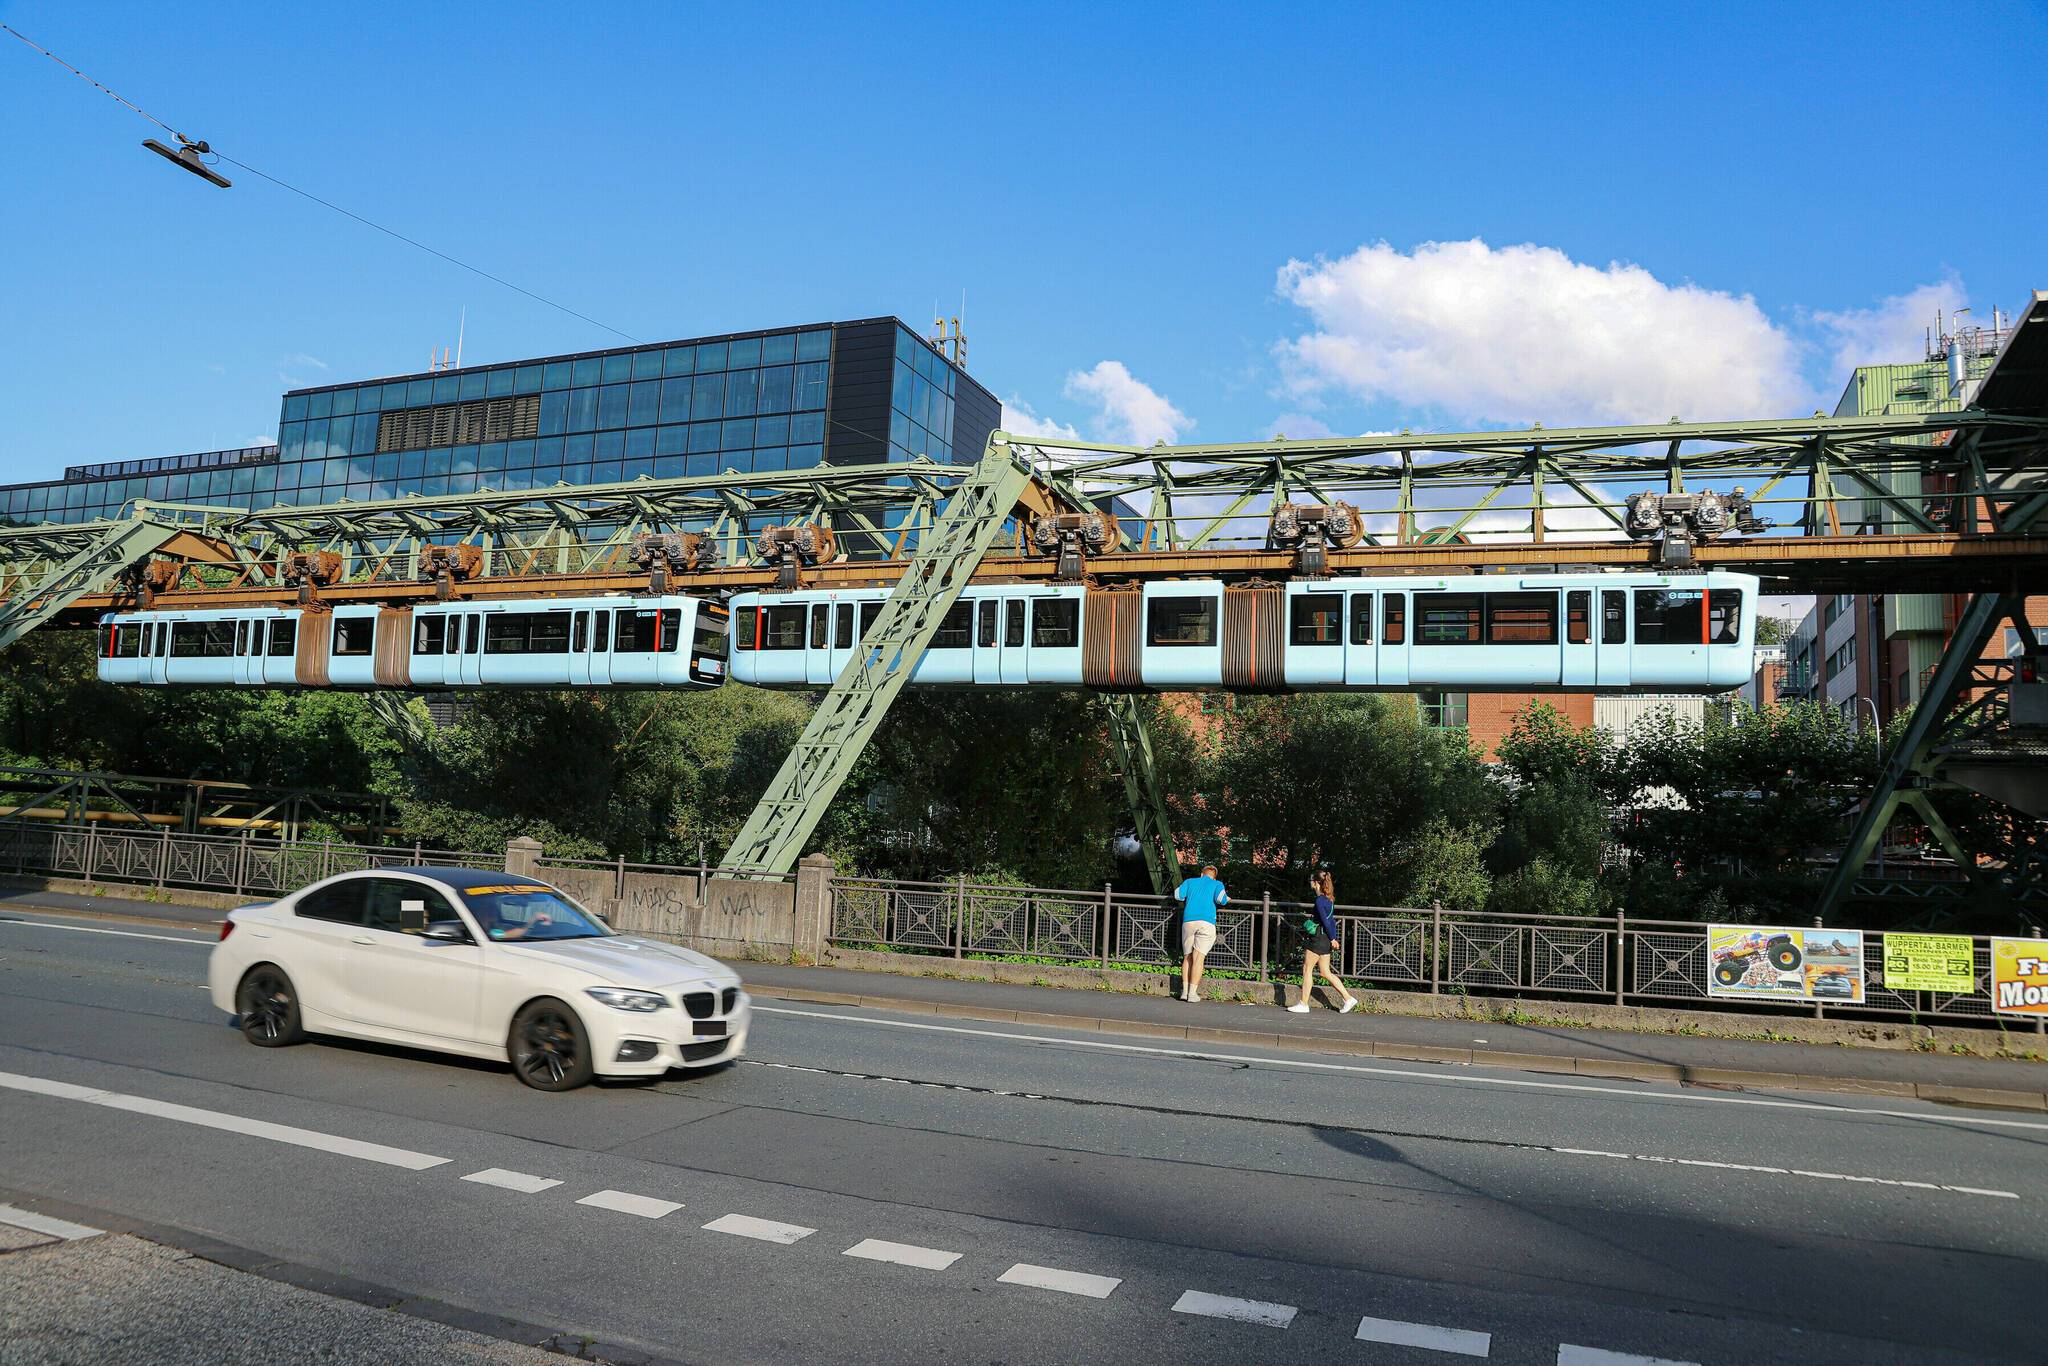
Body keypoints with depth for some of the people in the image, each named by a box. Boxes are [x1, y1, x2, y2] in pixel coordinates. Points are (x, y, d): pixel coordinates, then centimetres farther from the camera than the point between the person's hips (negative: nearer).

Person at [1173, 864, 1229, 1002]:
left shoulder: (1190, 881, 22)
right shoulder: (1217, 884, 16)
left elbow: (1178, 895, 11)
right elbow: (1220, 899, -2)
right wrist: (1227, 899, 20)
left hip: (1188, 921, 2)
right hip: (1206, 922, -2)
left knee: (1187, 957, 10)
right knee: (1198, 958, -5)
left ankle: (1185, 990, 3)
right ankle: (1192, 993, -10)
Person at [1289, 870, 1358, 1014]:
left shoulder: (1320, 900, -16)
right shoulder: (1329, 899, 12)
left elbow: (1325, 921, -19)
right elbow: (1331, 920, 15)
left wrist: (1332, 939, -13)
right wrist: (1334, 938, 16)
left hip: (1319, 939, -9)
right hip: (1326, 940, 9)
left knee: (1307, 969, 1)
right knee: (1325, 972, 13)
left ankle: (1303, 1005, 6)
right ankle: (1348, 999, 13)